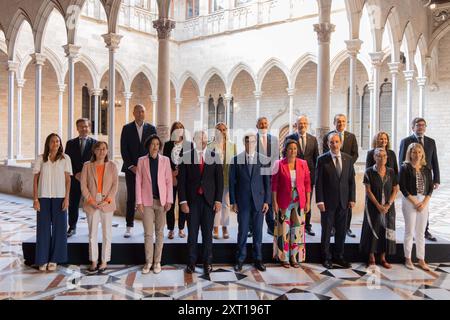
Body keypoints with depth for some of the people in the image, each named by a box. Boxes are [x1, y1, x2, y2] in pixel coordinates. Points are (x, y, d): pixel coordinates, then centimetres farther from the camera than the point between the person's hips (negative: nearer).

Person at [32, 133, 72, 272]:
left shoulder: (65, 158, 2)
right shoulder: (40, 159, 3)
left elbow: (68, 180, 2)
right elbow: (35, 180, 4)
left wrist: (66, 198, -5)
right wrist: (35, 199, -2)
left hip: (59, 197, 0)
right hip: (43, 197, 0)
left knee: (59, 227, 4)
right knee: (43, 227, 5)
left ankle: (54, 259, 16)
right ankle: (42, 260, 16)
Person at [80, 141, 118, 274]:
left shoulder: (112, 165, 4)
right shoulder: (87, 166, 5)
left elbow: (115, 185, -1)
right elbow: (83, 185, 1)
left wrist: (106, 200, -12)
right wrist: (91, 201, -9)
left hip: (107, 203, 0)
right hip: (91, 204, 1)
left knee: (107, 233, 4)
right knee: (92, 234, 6)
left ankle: (104, 262, 14)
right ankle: (94, 262, 15)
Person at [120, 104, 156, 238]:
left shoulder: (151, 129, 7)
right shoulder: (127, 128, 5)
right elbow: (124, 149, 0)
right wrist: (131, 166, -8)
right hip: (131, 168, 0)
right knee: (131, 198, 1)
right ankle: (129, 227, 8)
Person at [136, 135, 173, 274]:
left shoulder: (165, 160, 4)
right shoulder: (142, 160, 4)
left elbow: (169, 181, 2)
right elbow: (138, 182, 2)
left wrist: (169, 200, -4)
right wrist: (139, 201, -4)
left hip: (161, 201, 0)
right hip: (147, 201, 0)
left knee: (160, 232, 6)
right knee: (148, 233, 3)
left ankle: (157, 261, 17)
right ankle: (148, 262, 15)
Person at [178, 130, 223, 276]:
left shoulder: (214, 156, 5)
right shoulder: (186, 156, 2)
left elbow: (219, 179, 4)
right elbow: (182, 180, 0)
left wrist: (218, 200, -3)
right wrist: (183, 201, -6)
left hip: (209, 200, 1)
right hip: (192, 200, 0)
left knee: (208, 233, 6)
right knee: (192, 233, 5)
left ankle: (207, 262, 16)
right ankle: (191, 262, 16)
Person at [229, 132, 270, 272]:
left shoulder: (263, 159, 2)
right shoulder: (236, 160, 1)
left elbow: (267, 182, 3)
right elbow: (232, 182, 2)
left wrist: (267, 201, -2)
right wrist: (233, 202, -2)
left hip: (259, 201, 1)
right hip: (242, 201, -1)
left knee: (258, 231, 8)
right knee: (242, 231, 3)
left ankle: (258, 259, 21)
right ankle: (240, 259, 17)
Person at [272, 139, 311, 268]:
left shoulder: (303, 164, 2)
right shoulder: (279, 164, -4)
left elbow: (307, 183, 5)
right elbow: (274, 185, -2)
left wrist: (308, 202, 3)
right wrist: (274, 203, -5)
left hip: (299, 202, 2)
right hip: (284, 202, -2)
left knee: (298, 229, 6)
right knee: (284, 229, 3)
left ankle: (295, 257, 19)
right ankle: (284, 258, 17)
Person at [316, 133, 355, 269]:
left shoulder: (348, 159, 6)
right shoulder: (322, 160, -5)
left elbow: (351, 180, 8)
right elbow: (318, 182, -7)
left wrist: (352, 199, 2)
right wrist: (320, 201, -12)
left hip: (343, 201, 4)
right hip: (328, 202, -3)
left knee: (341, 231, 11)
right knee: (326, 231, 6)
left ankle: (338, 256, 25)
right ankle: (326, 258, 18)